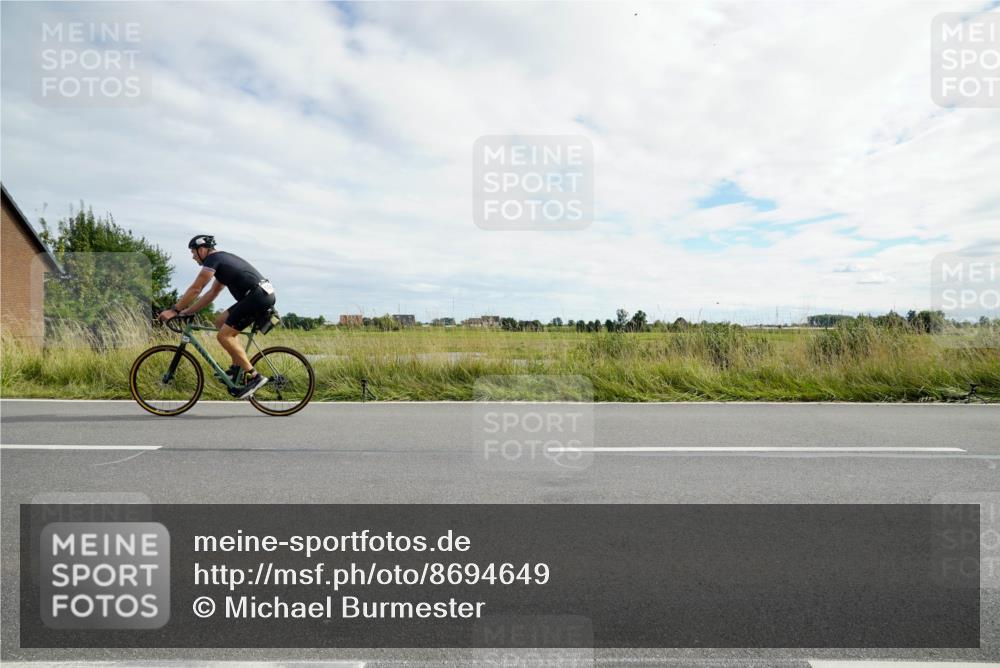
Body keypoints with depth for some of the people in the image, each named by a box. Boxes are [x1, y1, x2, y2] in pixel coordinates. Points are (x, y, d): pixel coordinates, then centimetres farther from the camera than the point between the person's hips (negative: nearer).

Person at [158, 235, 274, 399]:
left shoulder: (213, 259, -2)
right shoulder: (222, 259, 27)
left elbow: (195, 289, -6)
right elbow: (212, 293, 29)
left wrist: (174, 310, 1)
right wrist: (187, 311, 27)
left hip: (258, 296, -10)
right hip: (264, 294, 10)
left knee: (224, 336, -8)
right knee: (221, 321, 18)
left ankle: (254, 376, -9)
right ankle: (237, 366, 17)